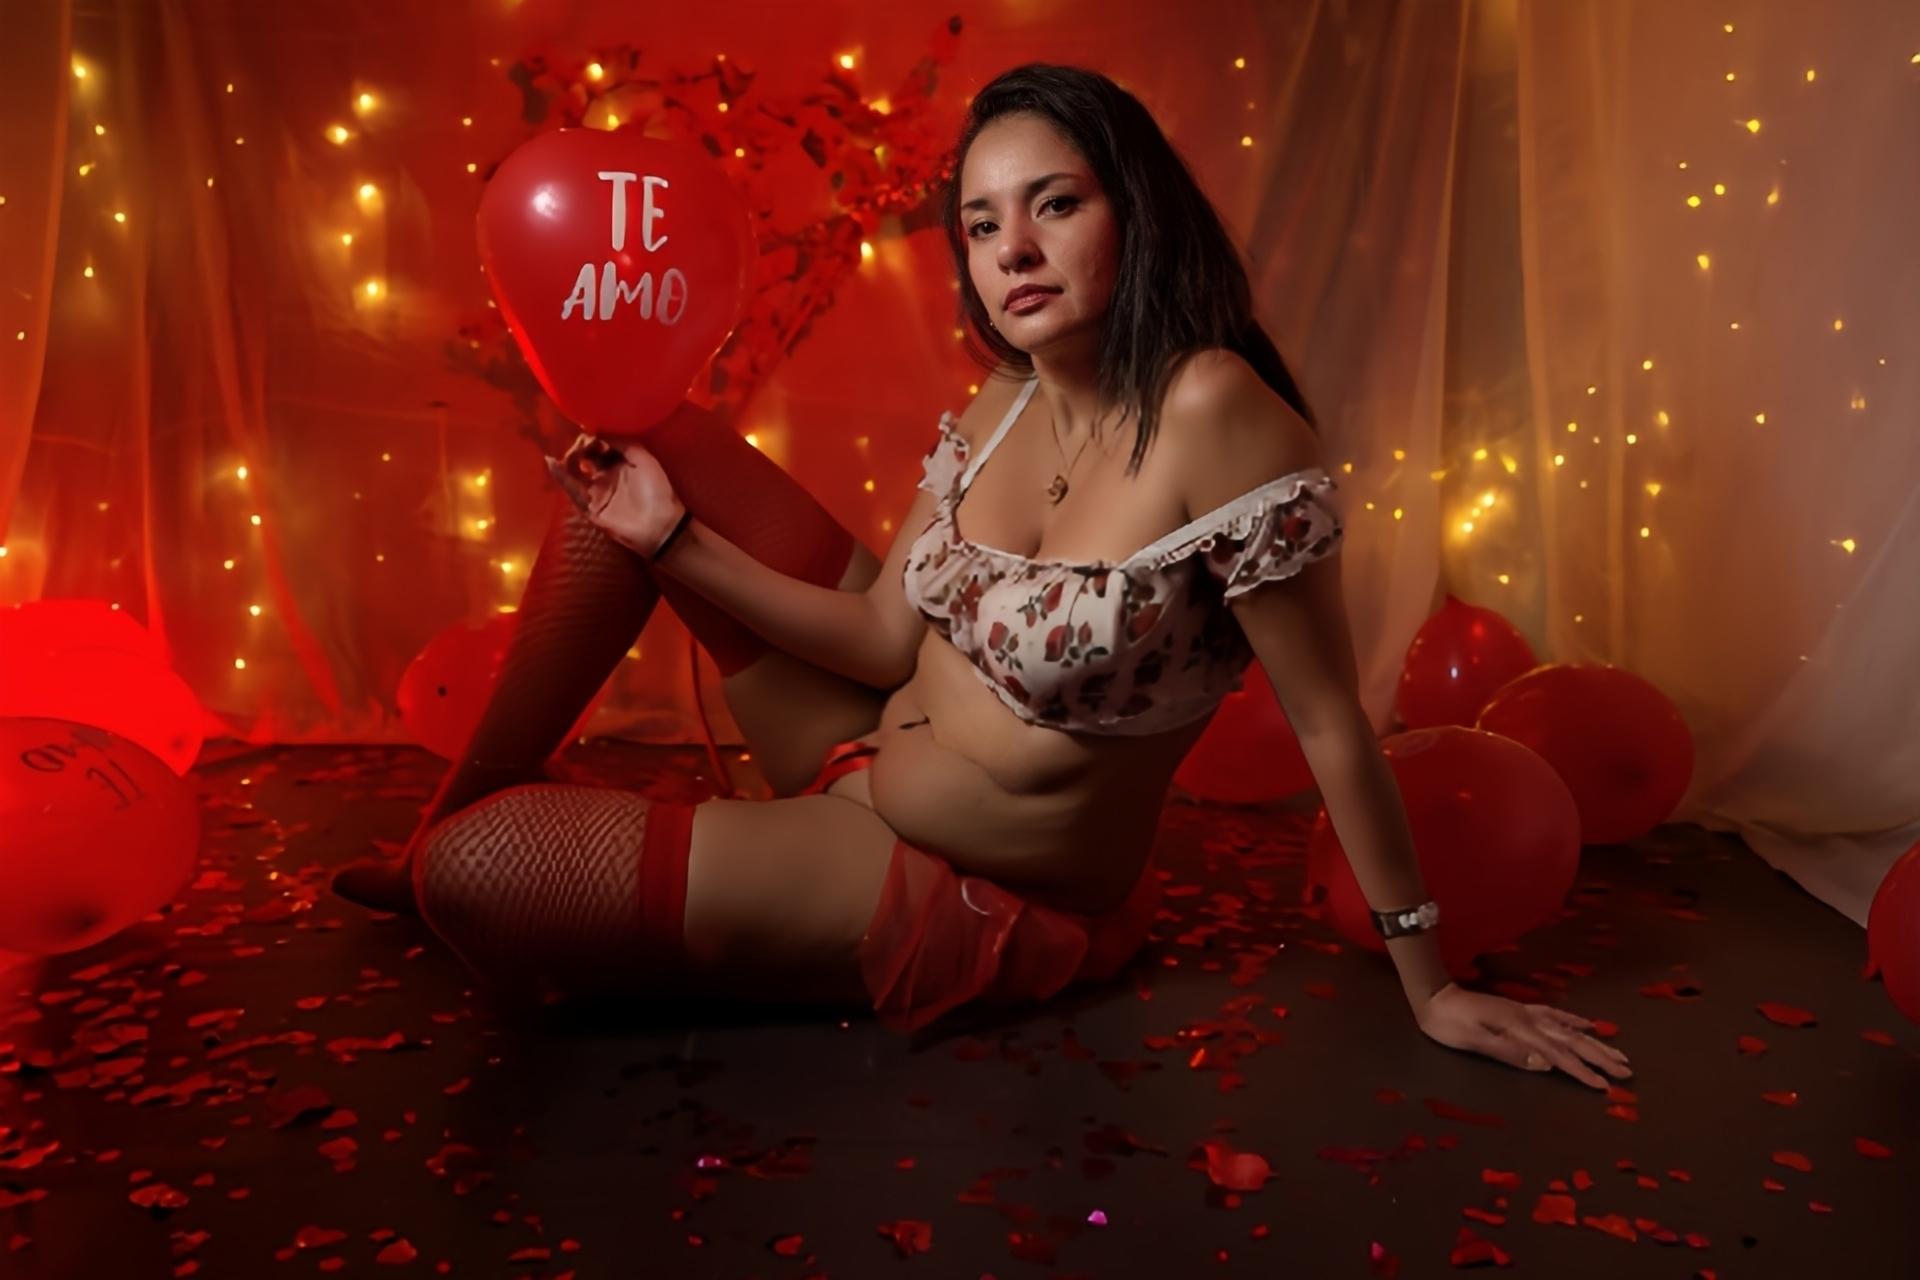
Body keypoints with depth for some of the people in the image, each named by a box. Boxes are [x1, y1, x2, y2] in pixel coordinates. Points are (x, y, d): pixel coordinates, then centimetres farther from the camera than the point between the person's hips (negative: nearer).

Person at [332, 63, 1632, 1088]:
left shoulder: (1210, 411, -28)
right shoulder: (998, 411, -3)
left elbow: (1331, 723, -22)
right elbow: (883, 640, 2)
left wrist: (1431, 988, -14)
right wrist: (672, 538, -6)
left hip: (977, 898, -7)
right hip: (875, 760, 7)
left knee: (474, 879, -16)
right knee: (658, 446, 4)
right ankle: (447, 813, 19)